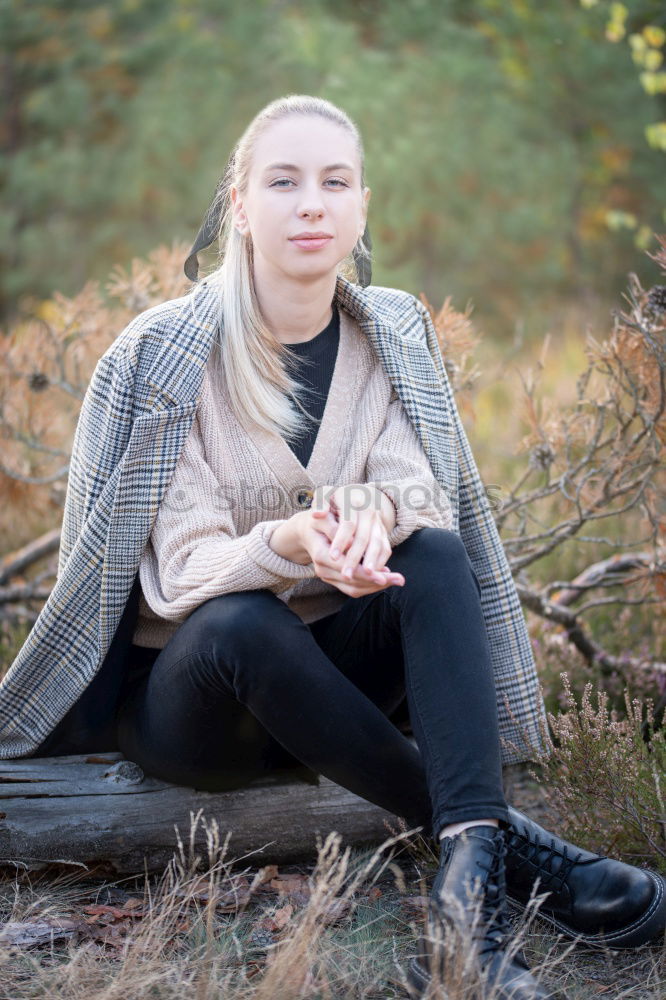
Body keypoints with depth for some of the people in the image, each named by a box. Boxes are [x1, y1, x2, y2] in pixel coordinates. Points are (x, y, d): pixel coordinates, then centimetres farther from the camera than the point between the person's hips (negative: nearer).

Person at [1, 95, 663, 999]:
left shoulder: (393, 331, 1)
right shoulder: (166, 353, -12)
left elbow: (421, 492, -12)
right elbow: (182, 568, -17)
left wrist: (372, 513, -37)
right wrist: (289, 544, -40)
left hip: (326, 671, 4)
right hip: (183, 696, -3)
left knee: (434, 556, -26)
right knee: (239, 624, -37)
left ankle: (468, 874, -41)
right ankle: (508, 843, -32)